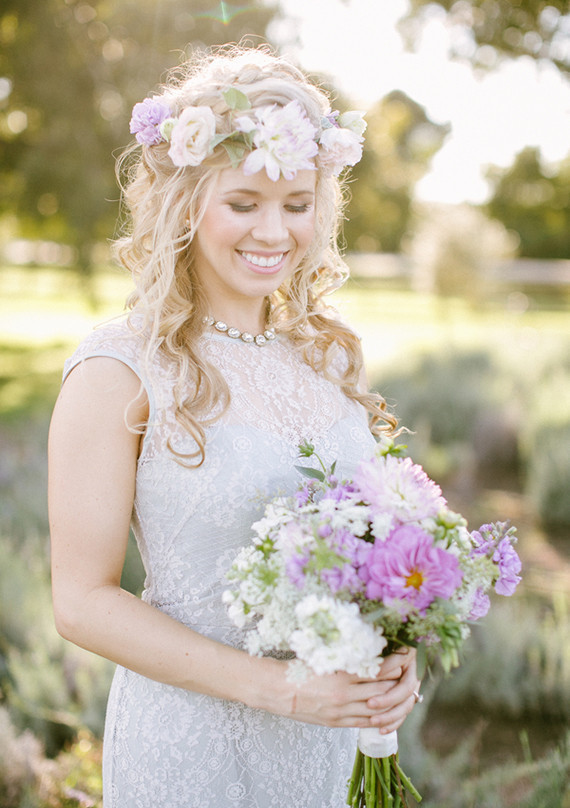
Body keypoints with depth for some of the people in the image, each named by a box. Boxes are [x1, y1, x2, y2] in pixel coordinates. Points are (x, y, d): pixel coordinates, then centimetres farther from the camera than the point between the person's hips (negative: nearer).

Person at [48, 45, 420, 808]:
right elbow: (84, 600, -14)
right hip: (192, 747, -5)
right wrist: (275, 685, -19)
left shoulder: (327, 352, 1)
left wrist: (394, 650, -6)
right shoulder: (120, 371, -15)